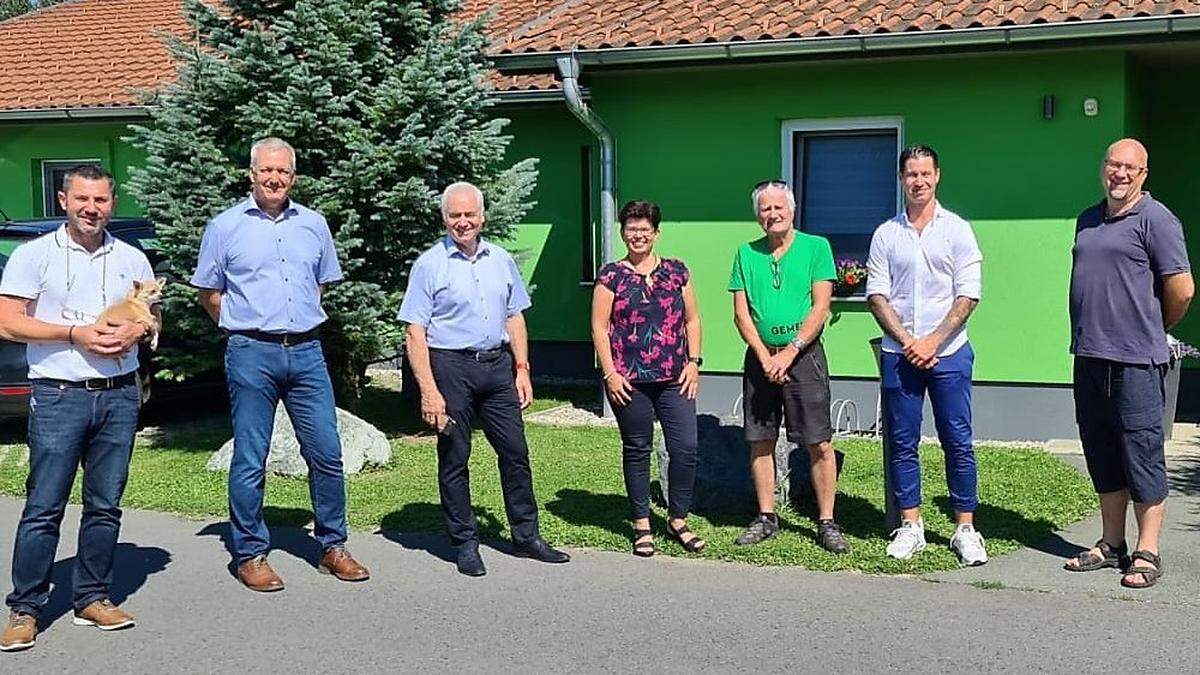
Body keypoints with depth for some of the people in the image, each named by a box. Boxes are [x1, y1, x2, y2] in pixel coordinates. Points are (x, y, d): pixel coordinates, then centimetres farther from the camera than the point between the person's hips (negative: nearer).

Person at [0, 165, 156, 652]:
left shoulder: (132, 259, 13)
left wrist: (134, 332, -4)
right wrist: (76, 333, -13)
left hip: (119, 396, 4)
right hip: (58, 396, -4)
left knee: (105, 505, 7)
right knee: (43, 507, -4)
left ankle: (93, 598, 18)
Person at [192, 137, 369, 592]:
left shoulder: (313, 224, 11)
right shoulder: (225, 227, 2)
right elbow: (208, 293, 10)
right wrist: (244, 326, 7)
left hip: (306, 352, 3)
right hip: (252, 354, -3)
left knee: (326, 452, 4)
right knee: (249, 460, 1)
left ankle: (332, 547, 16)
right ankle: (250, 554, 13)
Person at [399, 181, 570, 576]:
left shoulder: (501, 260, 11)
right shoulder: (429, 265, -3)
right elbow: (416, 332, -7)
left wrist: (521, 370, 8)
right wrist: (428, 390, -14)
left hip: (497, 365, 4)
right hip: (450, 368, -4)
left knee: (515, 451, 7)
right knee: (454, 459, 3)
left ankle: (526, 536, 18)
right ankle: (465, 544, 14)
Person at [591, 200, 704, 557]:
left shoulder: (676, 271, 9)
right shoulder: (611, 276, 1)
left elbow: (692, 320, 12)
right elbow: (599, 327, -1)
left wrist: (693, 362, 2)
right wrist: (610, 373, -7)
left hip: (674, 378, 2)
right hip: (628, 381, -2)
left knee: (686, 448, -3)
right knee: (637, 450, 7)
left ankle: (677, 520, 14)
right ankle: (642, 525, 19)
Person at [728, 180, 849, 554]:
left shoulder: (816, 247, 1)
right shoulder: (747, 254, 10)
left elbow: (820, 308, -6)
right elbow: (741, 314, 5)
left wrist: (789, 352, -13)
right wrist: (765, 357, -7)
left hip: (804, 354, -3)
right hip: (760, 357, 3)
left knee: (820, 443, -5)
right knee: (760, 441, 7)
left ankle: (826, 522, 4)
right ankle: (766, 517, 18)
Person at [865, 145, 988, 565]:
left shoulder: (957, 230, 3)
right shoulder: (886, 234, 8)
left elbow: (967, 296, -3)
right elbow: (877, 295, 4)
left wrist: (933, 341, -11)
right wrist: (906, 341, -8)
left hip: (948, 353, -2)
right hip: (898, 355, 2)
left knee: (958, 443, 0)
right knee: (902, 444, 5)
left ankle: (965, 530, 8)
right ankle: (910, 527, 14)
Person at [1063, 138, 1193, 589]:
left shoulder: (1155, 219, -7)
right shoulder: (1088, 221, 16)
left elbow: (1181, 290, -9)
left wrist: (1153, 329, 5)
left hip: (1135, 361, -7)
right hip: (1089, 357, 7)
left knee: (1142, 455, -2)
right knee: (1102, 458, 13)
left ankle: (1147, 555, 6)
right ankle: (1111, 546, 24)